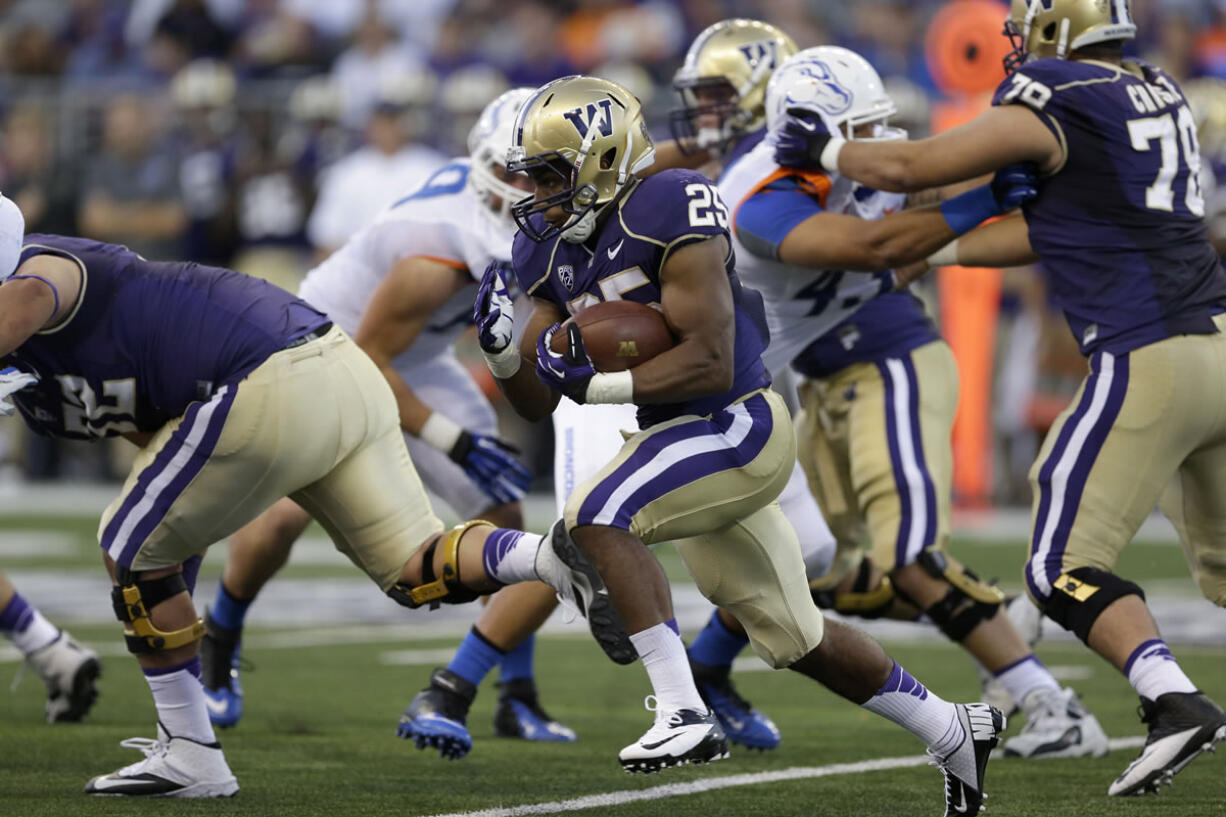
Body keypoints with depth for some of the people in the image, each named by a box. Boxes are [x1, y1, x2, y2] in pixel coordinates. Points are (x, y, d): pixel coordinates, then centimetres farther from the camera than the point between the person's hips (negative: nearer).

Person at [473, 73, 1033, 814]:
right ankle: (954, 732, 33)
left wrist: (598, 383, -28)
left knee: (596, 517, -28)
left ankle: (683, 715, -27)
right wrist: (502, 349, -13)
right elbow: (536, 404, 6)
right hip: (692, 444, 9)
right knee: (797, 639, 17)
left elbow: (710, 363, -25)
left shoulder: (667, 213, -20)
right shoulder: (554, 250, 5)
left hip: (737, 427, -9)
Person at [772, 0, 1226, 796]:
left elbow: (909, 168, -4)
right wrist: (934, 252, 22)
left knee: (1065, 566, -4)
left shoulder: (1056, 101, -9)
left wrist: (827, 148, 15)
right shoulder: (1157, 93, 15)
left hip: (1151, 362, -8)